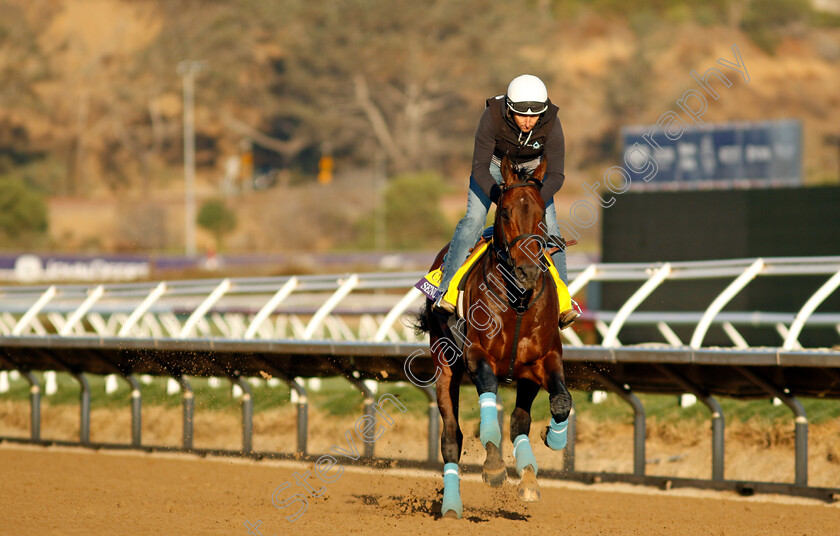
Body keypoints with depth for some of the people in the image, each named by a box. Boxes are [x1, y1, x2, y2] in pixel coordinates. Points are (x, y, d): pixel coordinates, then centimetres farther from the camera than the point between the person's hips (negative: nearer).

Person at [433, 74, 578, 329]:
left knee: (549, 227, -10)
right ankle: (447, 289, -15)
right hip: (493, 165, -1)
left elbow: (556, 174, -27)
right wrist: (500, 198, -42)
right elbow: (480, 167, -29)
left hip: (532, 168, 1)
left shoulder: (551, 124, -31)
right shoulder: (492, 117, -34)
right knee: (473, 219, -18)